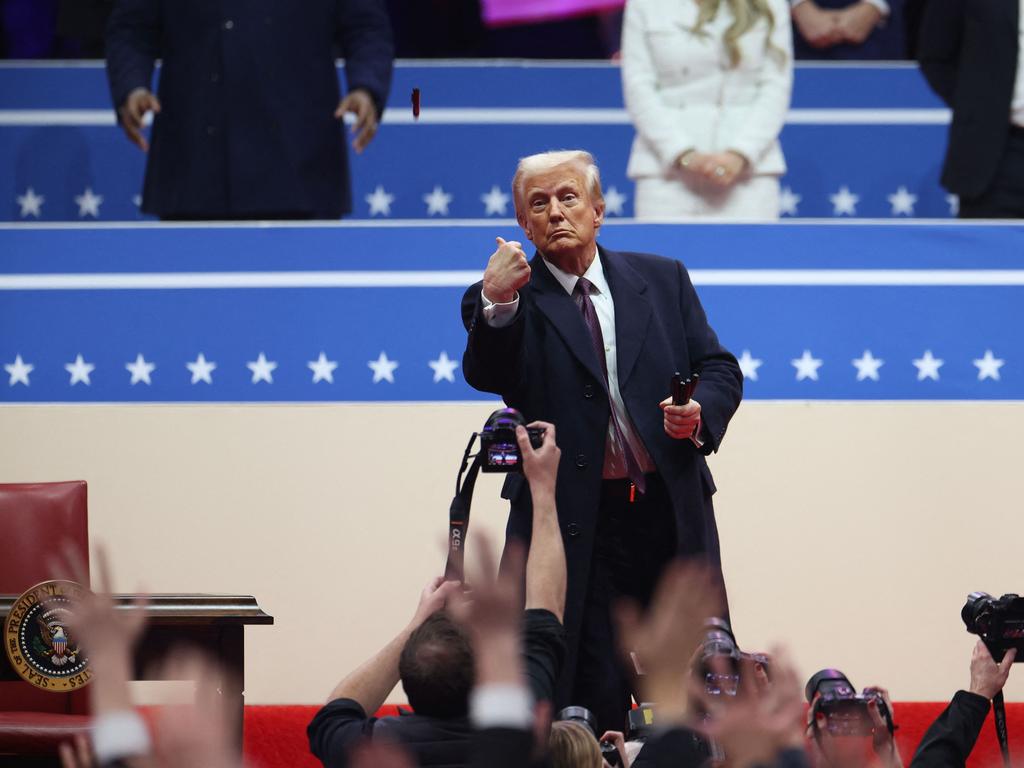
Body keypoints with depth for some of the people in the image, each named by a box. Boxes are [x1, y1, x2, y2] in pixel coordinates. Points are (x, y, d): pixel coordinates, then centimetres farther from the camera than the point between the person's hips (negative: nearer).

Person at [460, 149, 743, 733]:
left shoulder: (663, 280, 12)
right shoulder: (508, 302, 3)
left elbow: (720, 369, 12)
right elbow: (488, 376, -15)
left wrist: (701, 412, -11)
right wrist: (497, 304, -34)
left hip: (674, 514, 3)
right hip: (574, 526, -3)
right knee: (592, 702, -2)